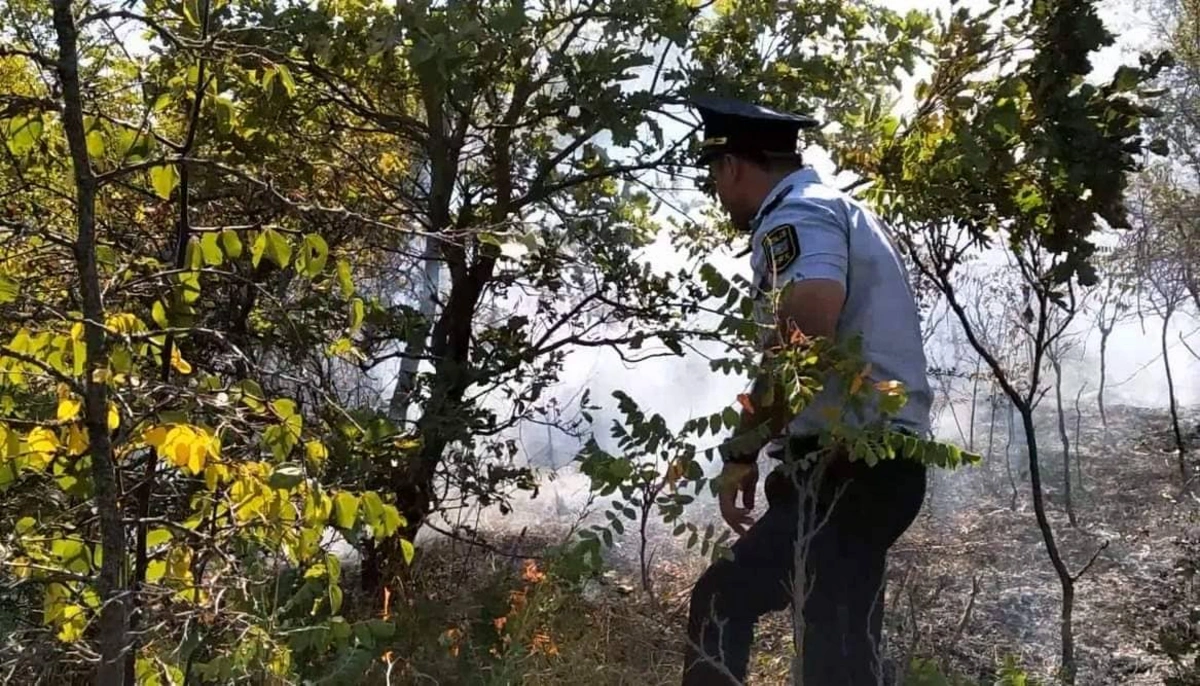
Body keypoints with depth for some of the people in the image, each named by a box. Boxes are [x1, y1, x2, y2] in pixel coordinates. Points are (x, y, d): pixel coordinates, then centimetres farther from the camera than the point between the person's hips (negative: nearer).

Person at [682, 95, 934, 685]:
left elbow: (806, 330, -27)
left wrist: (743, 448, -19)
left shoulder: (797, 214, -8)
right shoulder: (843, 211, 25)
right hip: (876, 460, 10)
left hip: (848, 464, -10)